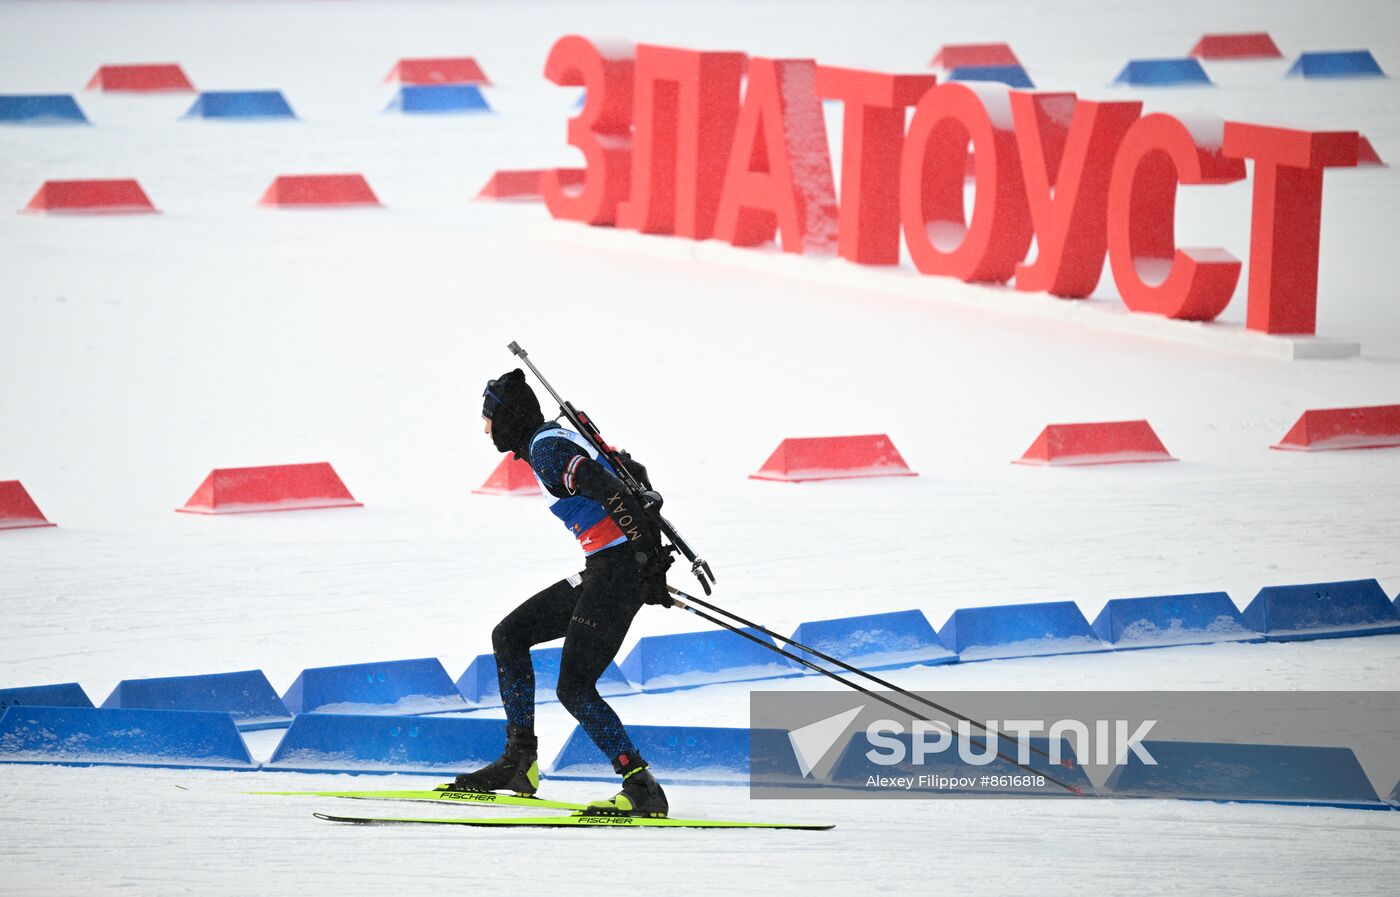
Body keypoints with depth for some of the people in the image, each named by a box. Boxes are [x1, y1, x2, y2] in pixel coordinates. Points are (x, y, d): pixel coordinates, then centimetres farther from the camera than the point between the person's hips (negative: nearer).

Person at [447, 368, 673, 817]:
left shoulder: (545, 449, -12)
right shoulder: (563, 437, 18)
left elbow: (609, 491, -23)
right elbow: (634, 474, 25)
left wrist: (648, 553, -24)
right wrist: (650, 540, 24)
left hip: (620, 570, -10)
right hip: (603, 572, 10)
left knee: (574, 687, -12)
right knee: (509, 635, 15)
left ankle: (642, 789, -15)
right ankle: (520, 763, 16)